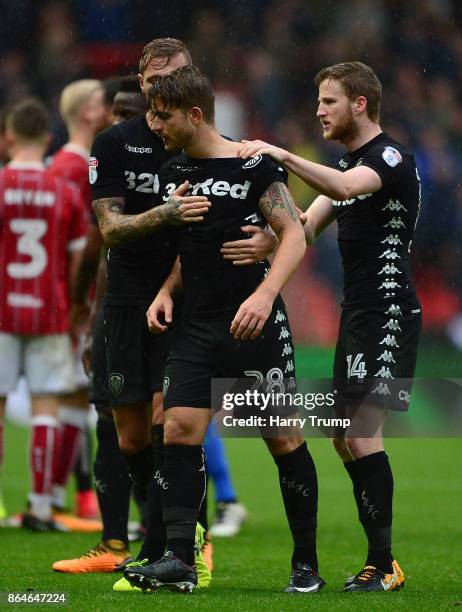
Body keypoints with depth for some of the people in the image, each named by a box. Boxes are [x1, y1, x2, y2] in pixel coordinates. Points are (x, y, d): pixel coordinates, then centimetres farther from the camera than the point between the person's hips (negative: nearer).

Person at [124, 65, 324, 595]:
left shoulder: (253, 165, -8)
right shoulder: (173, 172, 12)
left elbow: (294, 234, -11)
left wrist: (264, 295, -24)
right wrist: (166, 291, 7)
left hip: (254, 324, -6)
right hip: (195, 327, 6)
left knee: (284, 438, 0)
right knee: (179, 431, -7)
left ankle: (306, 563, 10)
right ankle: (178, 560, -6)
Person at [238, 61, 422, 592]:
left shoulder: (390, 157, -11)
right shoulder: (350, 161, 19)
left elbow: (346, 187, -32)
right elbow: (307, 227, 11)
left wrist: (282, 156, -40)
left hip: (387, 313, -10)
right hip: (356, 312, 10)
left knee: (361, 434, -14)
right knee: (344, 439, 8)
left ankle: (383, 564, -12)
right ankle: (379, 555, 13)